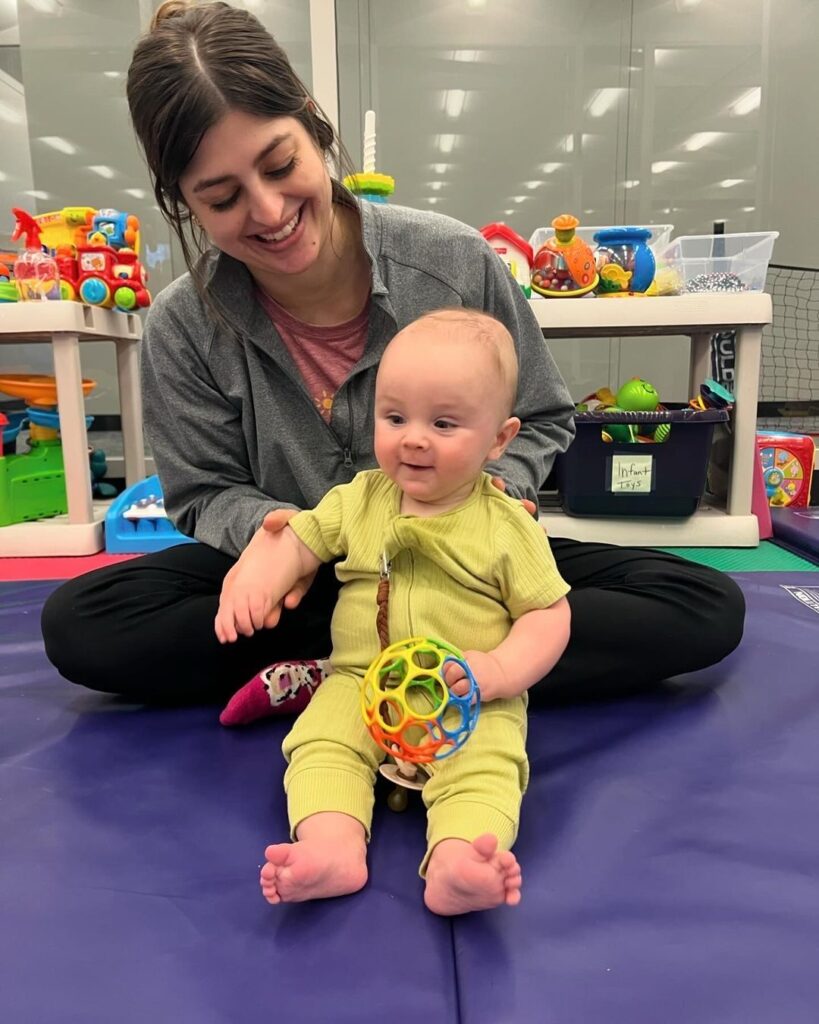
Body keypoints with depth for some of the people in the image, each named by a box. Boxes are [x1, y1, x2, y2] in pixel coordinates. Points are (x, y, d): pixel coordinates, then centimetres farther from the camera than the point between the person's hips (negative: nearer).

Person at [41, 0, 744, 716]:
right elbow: (207, 495, -1)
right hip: (301, 580, 1)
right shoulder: (182, 329, -10)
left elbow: (542, 422, -1)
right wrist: (268, 526, -25)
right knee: (78, 623, -21)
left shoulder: (458, 263, -14)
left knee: (708, 609, -18)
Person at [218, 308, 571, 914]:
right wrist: (253, 581, -14)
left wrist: (498, 671, -20)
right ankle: (333, 850, -34)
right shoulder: (358, 500, 5)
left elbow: (549, 615, -3)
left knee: (485, 765, -28)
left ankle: (456, 865, -42)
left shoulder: (508, 526, -4)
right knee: (319, 742, -22)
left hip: (473, 704, -2)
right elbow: (296, 540, 9)